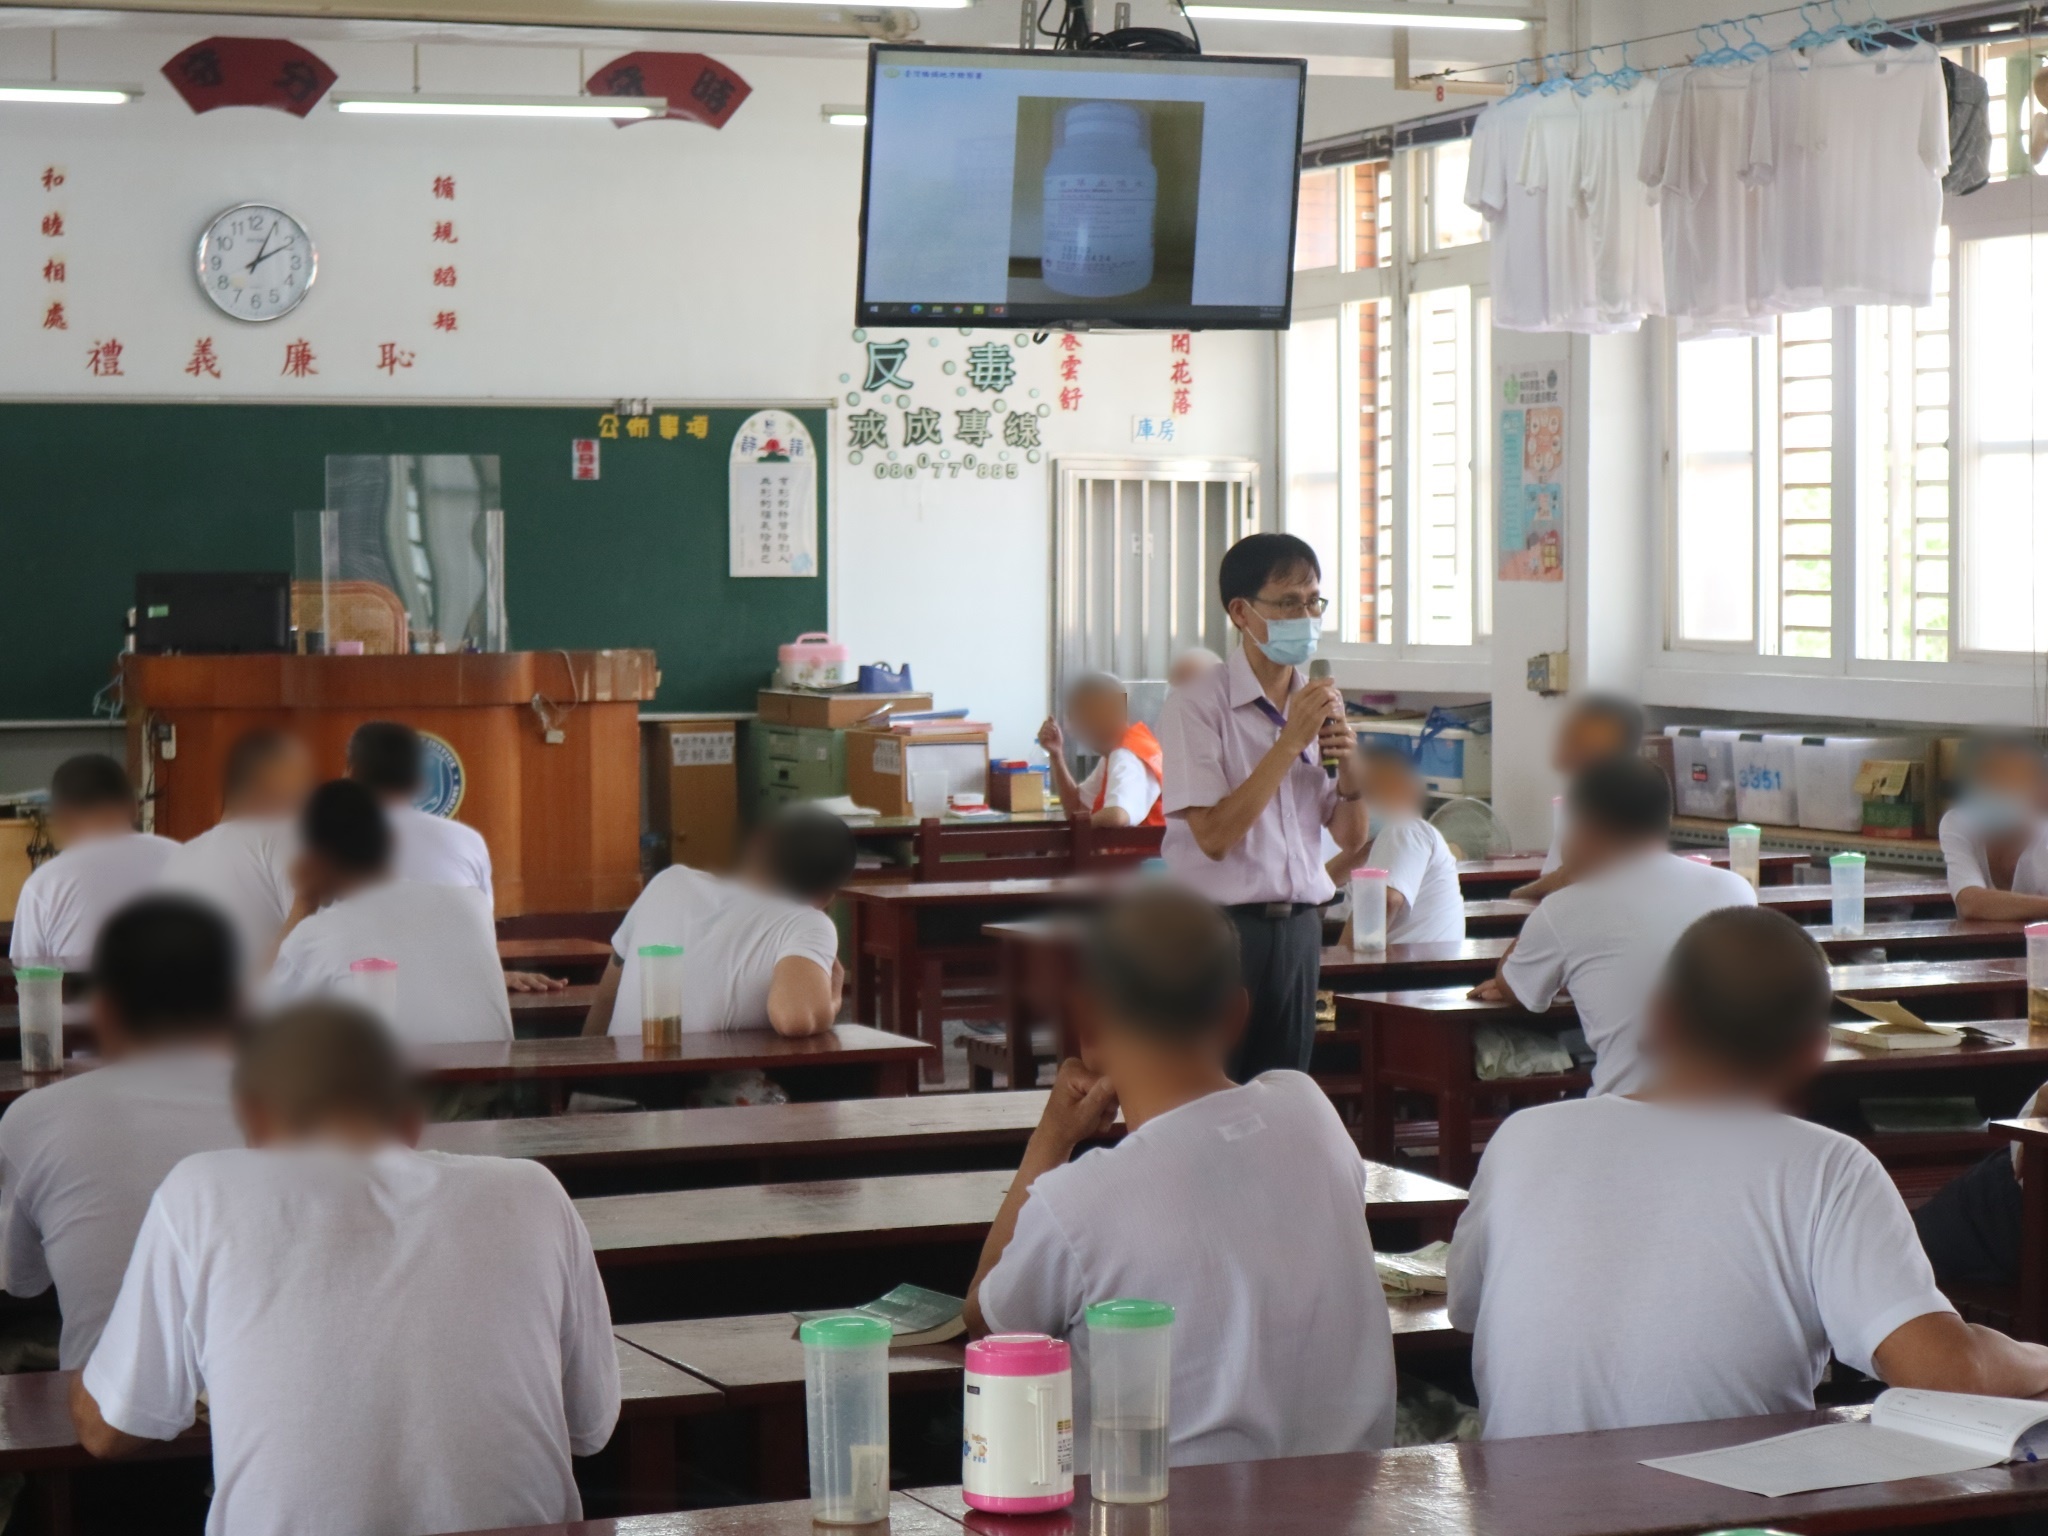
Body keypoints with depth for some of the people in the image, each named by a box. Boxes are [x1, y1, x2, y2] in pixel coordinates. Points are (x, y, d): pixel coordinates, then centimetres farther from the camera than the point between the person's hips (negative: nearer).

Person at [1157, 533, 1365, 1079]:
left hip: (1298, 926, 6)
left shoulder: (1318, 704, 9)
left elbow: (1351, 837, 13)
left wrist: (1348, 763, -7)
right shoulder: (1198, 703, -11)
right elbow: (1214, 835, -19)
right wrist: (1290, 742, -19)